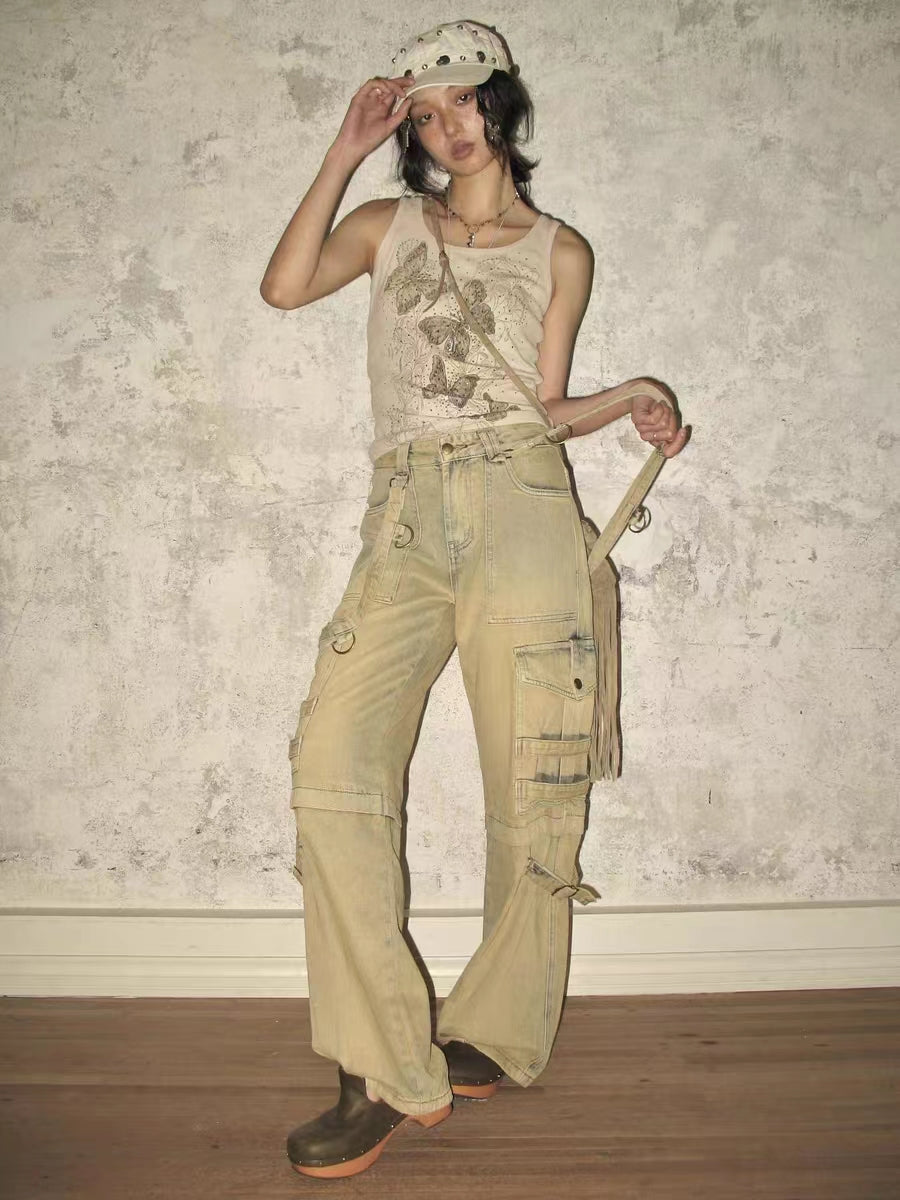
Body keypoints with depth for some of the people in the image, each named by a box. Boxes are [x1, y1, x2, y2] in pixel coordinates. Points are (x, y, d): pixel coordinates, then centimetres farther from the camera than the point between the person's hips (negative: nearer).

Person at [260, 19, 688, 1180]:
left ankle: (496, 1031, 19)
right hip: (405, 523, 1)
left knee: (527, 782, -2)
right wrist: (344, 148, 4)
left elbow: (542, 409, 14)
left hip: (518, 510, -1)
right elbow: (284, 285, 0)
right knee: (331, 761, -16)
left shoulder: (560, 251, 17)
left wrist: (631, 395, -2)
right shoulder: (387, 224, 20)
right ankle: (387, 1073, -8)